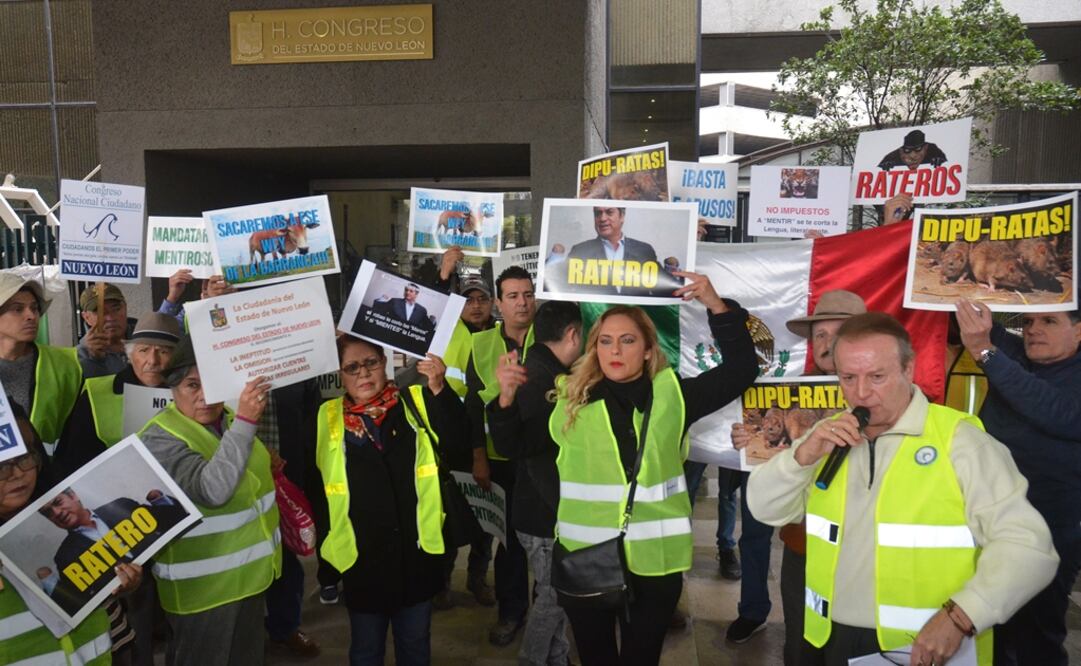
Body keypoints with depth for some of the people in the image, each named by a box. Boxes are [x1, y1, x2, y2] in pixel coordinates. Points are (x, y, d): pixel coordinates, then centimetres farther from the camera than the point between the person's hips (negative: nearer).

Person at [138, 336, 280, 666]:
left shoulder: (228, 420, 2)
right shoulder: (160, 438, -20)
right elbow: (212, 490, -35)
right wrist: (245, 422, -38)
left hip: (249, 573, 7)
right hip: (203, 586, -7)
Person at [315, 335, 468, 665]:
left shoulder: (416, 402, -2)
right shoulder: (326, 418, 0)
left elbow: (456, 440, -17)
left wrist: (439, 389, -28)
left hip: (416, 549, 0)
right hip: (361, 555, 0)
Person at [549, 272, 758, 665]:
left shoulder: (672, 395, -1)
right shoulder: (568, 398, -2)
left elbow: (741, 368, 1)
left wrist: (716, 305, -8)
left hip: (654, 559, 0)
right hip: (582, 558, 0)